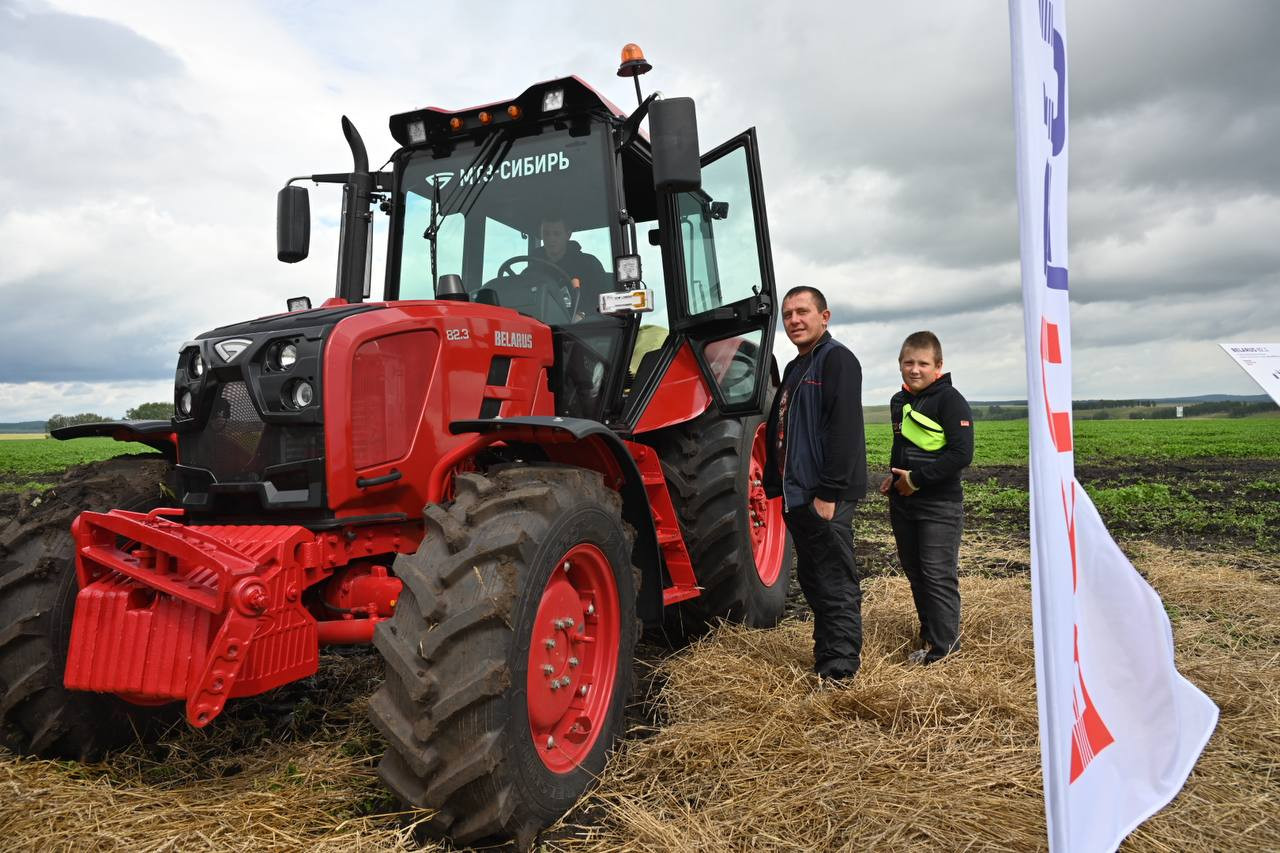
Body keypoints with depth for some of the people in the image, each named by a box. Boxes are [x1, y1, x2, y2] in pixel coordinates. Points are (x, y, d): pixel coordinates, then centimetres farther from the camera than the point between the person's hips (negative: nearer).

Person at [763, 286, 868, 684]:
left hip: (825, 498, -10)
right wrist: (777, 485, 17)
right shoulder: (795, 368, 19)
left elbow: (845, 429, -19)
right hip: (798, 497, 10)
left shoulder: (837, 359, -9)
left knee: (835, 584, -2)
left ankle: (839, 672, 7)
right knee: (813, 581, 17)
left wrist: (828, 493, -23)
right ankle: (826, 658, 29)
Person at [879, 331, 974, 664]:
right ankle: (929, 633, 29)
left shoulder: (949, 400, -13)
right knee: (914, 572, 15)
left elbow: (962, 454, -20)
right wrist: (893, 475, 8)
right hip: (902, 503, 8)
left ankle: (941, 643, 11)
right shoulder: (899, 402, 11)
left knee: (938, 575, -2)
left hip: (939, 505, -8)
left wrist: (917, 479, -18)